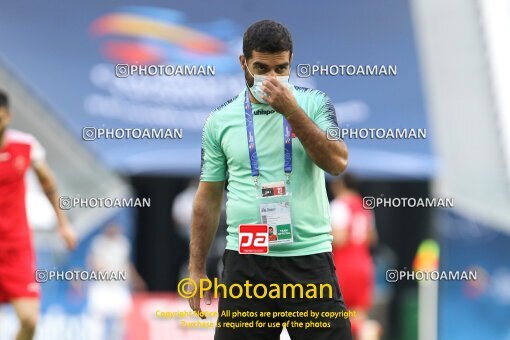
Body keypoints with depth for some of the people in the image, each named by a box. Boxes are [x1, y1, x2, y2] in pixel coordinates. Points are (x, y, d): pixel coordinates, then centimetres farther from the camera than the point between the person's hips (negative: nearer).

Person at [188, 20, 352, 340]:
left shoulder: (314, 104, 3)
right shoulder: (220, 120, 6)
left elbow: (337, 163, -13)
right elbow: (208, 199, 10)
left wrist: (292, 111, -18)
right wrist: (197, 270, 7)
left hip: (309, 257, -1)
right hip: (245, 262, 2)